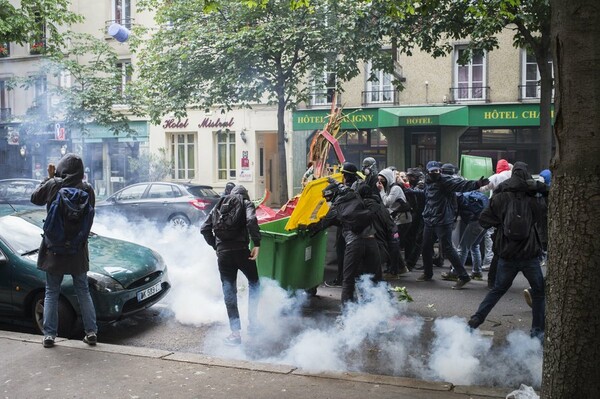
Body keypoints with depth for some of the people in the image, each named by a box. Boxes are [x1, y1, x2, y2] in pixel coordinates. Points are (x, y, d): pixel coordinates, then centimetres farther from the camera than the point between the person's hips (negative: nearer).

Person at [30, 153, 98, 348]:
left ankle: (49, 334, 9)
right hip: (78, 250, 1)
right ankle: (91, 332, 11)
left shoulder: (52, 185, -11)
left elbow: (35, 198, 7)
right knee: (83, 291, 12)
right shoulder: (87, 189, -8)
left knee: (51, 292, 10)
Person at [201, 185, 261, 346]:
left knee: (229, 292, 8)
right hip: (241, 250, -3)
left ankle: (235, 333, 5)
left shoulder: (219, 205, 19)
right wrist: (257, 244, -11)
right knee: (254, 282, 20)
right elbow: (251, 221, -15)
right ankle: (252, 322, 18)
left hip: (223, 253, 3)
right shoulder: (246, 203, 7)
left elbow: (204, 229, 13)